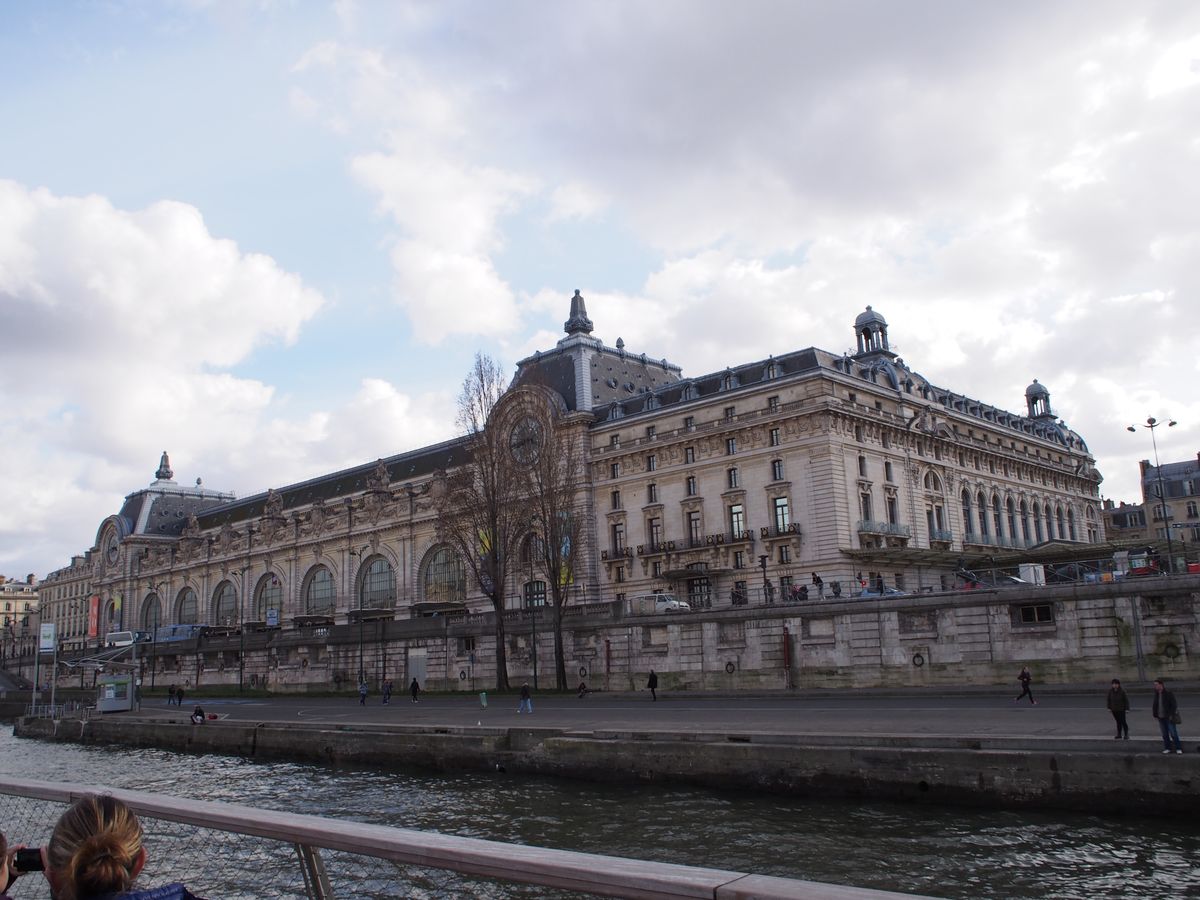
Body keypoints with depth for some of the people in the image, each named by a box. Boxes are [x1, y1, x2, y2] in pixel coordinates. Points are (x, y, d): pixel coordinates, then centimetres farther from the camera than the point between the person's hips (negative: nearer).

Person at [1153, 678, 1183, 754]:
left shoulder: (1168, 693, -10)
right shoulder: (1156, 694, 8)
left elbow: (1174, 705, -10)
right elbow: (1155, 705, 15)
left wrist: (1171, 715, -14)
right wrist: (1155, 715, 8)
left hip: (1169, 717, -6)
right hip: (1161, 718, 6)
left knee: (1173, 733, -2)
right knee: (1164, 734, 9)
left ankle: (1178, 748, 8)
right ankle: (1167, 748, 16)